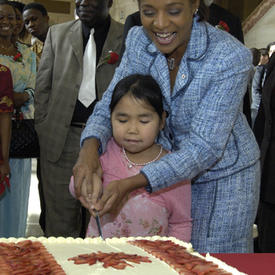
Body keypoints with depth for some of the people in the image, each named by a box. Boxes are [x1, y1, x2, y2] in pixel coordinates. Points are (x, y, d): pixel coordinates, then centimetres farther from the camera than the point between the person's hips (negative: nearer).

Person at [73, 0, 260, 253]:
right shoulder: (139, 40, -11)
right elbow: (110, 104, -7)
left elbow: (205, 146, -29)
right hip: (169, 168, 4)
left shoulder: (231, 56, -27)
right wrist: (90, 147, -31)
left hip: (222, 177, -4)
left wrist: (130, 184, -38)